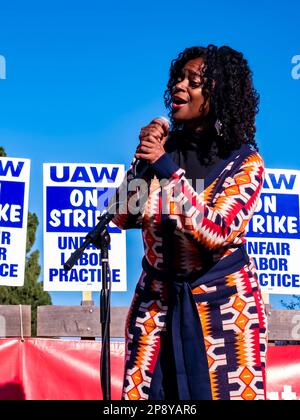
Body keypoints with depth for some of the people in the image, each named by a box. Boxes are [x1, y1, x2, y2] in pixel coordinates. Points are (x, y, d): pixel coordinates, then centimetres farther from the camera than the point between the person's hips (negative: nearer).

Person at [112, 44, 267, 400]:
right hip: (157, 300, 4)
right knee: (140, 393, 6)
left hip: (223, 305, -3)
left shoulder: (244, 162, -9)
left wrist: (168, 169, -24)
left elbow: (217, 233, -21)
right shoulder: (163, 145, 2)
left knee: (223, 392, 2)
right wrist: (142, 160, -14)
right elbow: (123, 217, 0)